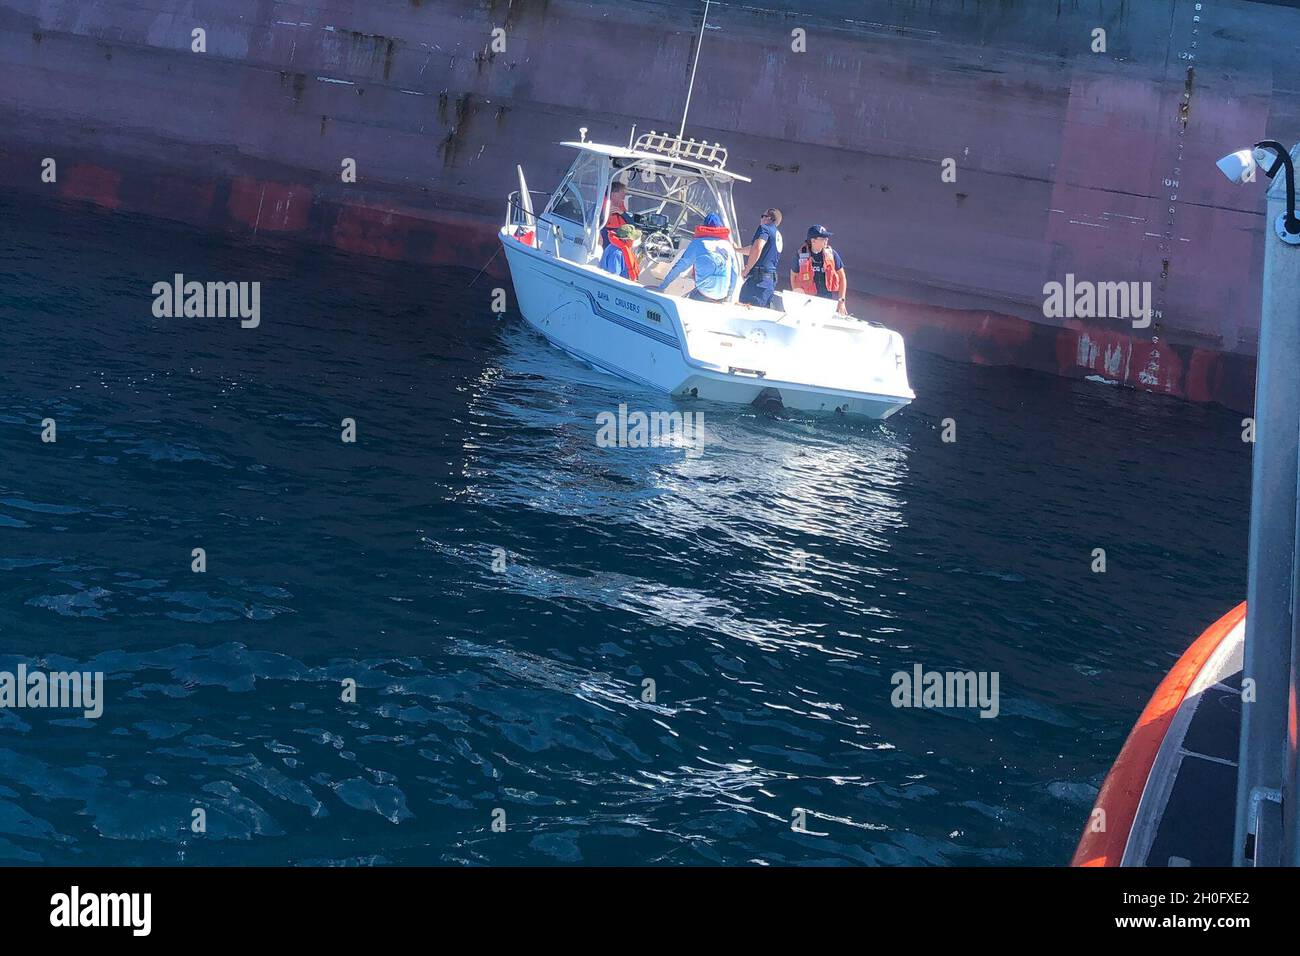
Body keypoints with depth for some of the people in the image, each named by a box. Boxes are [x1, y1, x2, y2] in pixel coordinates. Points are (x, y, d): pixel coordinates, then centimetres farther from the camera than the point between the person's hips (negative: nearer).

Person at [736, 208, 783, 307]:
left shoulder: (765, 228, -2)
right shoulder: (778, 236, 25)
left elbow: (756, 249, -20)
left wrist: (746, 270, -13)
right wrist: (735, 249, 48)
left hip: (758, 278, -9)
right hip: (771, 280, 9)